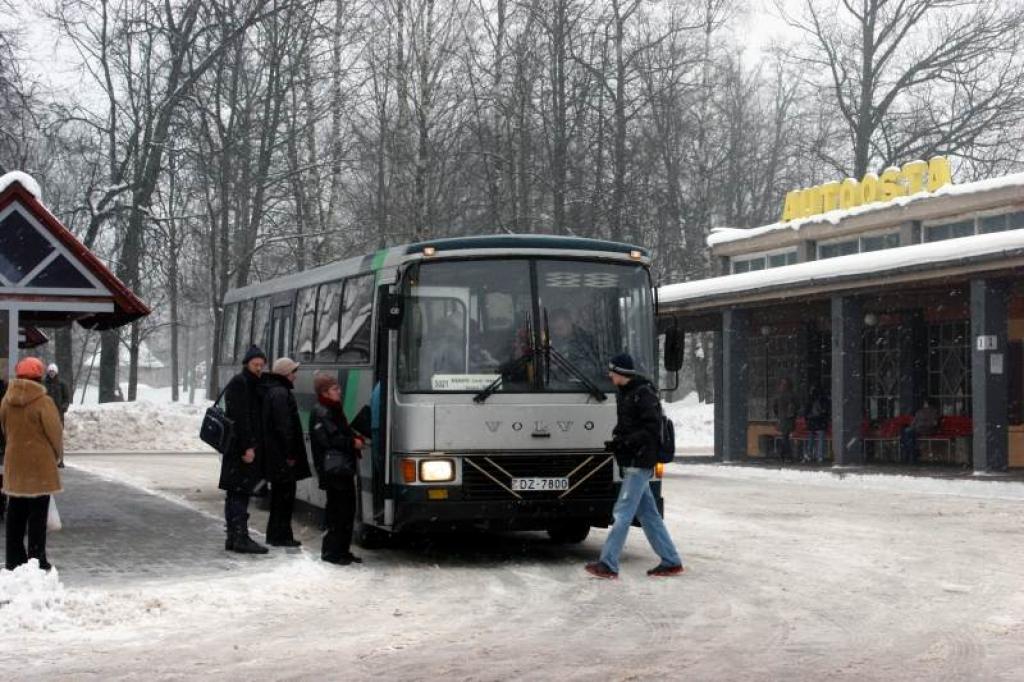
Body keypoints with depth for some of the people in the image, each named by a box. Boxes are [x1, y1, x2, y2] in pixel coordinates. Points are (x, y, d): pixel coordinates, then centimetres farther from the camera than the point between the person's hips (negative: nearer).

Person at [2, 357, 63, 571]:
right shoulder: (43, 402, -15)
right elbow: (55, 433, -10)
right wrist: (56, 455, 8)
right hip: (40, 466, -5)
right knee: (37, 516, 1)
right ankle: (37, 560, 2)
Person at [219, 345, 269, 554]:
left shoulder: (254, 385, 19)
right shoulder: (238, 384, -10)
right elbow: (239, 418, -18)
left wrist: (254, 446, 16)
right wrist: (247, 447, -22)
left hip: (249, 447, 10)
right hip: (240, 448, -10)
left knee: (236, 495, 12)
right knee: (239, 493, -9)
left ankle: (234, 537, 17)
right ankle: (240, 538, -9)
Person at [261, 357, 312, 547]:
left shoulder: (272, 391, 15)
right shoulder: (281, 394, -17)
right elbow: (284, 427, -22)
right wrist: (290, 453, -19)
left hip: (275, 454, 10)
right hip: (282, 453, -10)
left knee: (280, 495, 16)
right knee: (285, 494, -4)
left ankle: (276, 534, 22)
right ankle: (280, 536, -1)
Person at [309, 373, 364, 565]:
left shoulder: (335, 410, 19)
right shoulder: (320, 413, -11)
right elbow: (327, 439, -19)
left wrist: (357, 439, 4)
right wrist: (352, 443, -13)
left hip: (345, 468, 10)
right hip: (332, 468, -10)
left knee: (348, 508, 11)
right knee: (337, 509, -8)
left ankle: (343, 549, 19)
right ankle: (331, 551, -2)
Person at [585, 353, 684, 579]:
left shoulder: (644, 394, -14)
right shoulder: (624, 393, 14)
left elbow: (652, 428, -18)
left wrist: (624, 442, -22)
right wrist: (617, 439, 5)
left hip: (639, 462, -10)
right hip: (631, 461, 10)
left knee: (623, 512, -9)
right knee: (647, 513, 10)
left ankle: (608, 564, -9)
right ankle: (671, 562, 15)